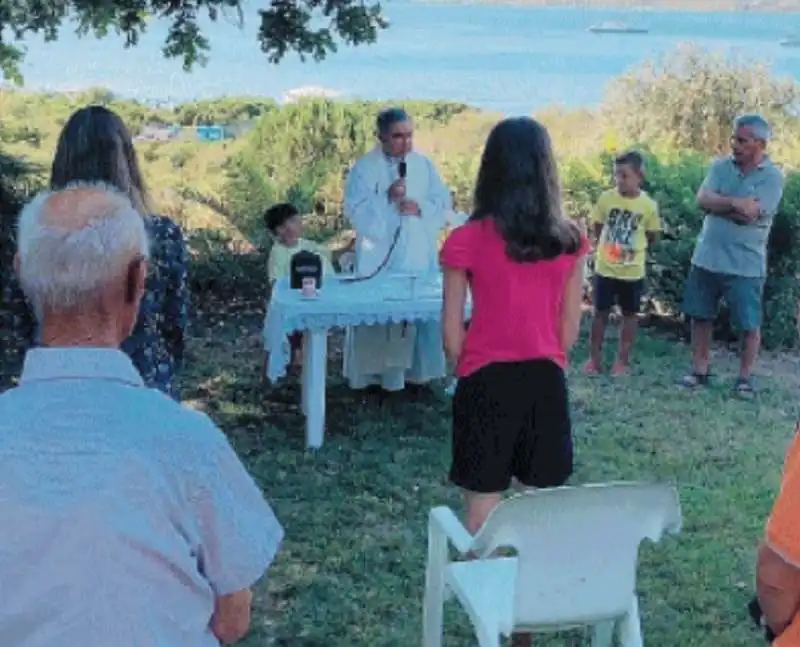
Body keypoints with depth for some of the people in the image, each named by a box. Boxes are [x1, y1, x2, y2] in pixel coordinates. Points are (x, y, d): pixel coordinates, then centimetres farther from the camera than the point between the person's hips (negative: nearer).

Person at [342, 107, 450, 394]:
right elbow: (355, 210, -10)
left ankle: (415, 372, 16)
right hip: (380, 258, -3)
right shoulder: (365, 168, -3)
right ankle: (374, 374, 9)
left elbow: (443, 201, 5)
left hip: (419, 256, 3)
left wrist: (420, 207, -13)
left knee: (421, 313, 5)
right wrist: (387, 198, -21)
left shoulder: (424, 165, 9)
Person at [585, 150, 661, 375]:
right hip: (605, 268, 0)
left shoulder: (648, 205, -9)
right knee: (600, 312, 8)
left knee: (629, 315, 9)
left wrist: (634, 247, 1)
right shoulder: (606, 198, -7)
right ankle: (594, 358, 18)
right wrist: (610, 245, 5)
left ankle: (623, 359, 20)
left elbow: (652, 237, 3)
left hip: (633, 271, 0)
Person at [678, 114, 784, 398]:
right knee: (700, 315, 11)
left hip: (745, 264, -4)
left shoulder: (772, 177, -10)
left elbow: (748, 215, -22)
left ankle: (744, 377, 19)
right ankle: (700, 370, 24)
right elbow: (703, 199, -10)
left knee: (749, 323, 4)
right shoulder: (721, 166, 4)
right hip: (707, 257, 4)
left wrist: (719, 204, -11)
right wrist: (736, 203, -20)